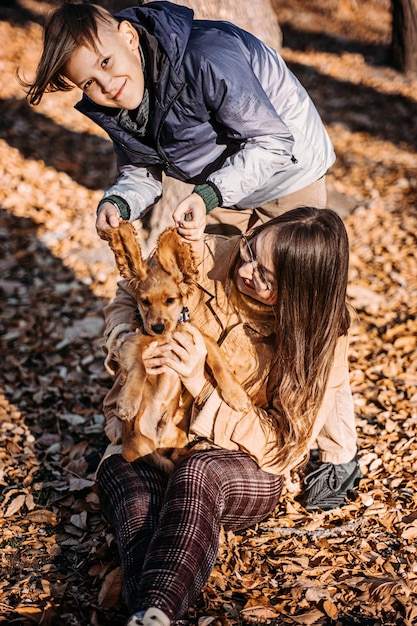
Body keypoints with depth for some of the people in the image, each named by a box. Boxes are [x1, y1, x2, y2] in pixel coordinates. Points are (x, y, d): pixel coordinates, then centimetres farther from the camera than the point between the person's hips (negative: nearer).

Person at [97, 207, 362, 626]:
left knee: (198, 475, -39)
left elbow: (281, 448, -15)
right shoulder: (206, 260, -9)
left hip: (246, 471, -2)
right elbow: (126, 298, 8)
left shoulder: (319, 341, -13)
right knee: (136, 496, -34)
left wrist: (201, 386, -26)